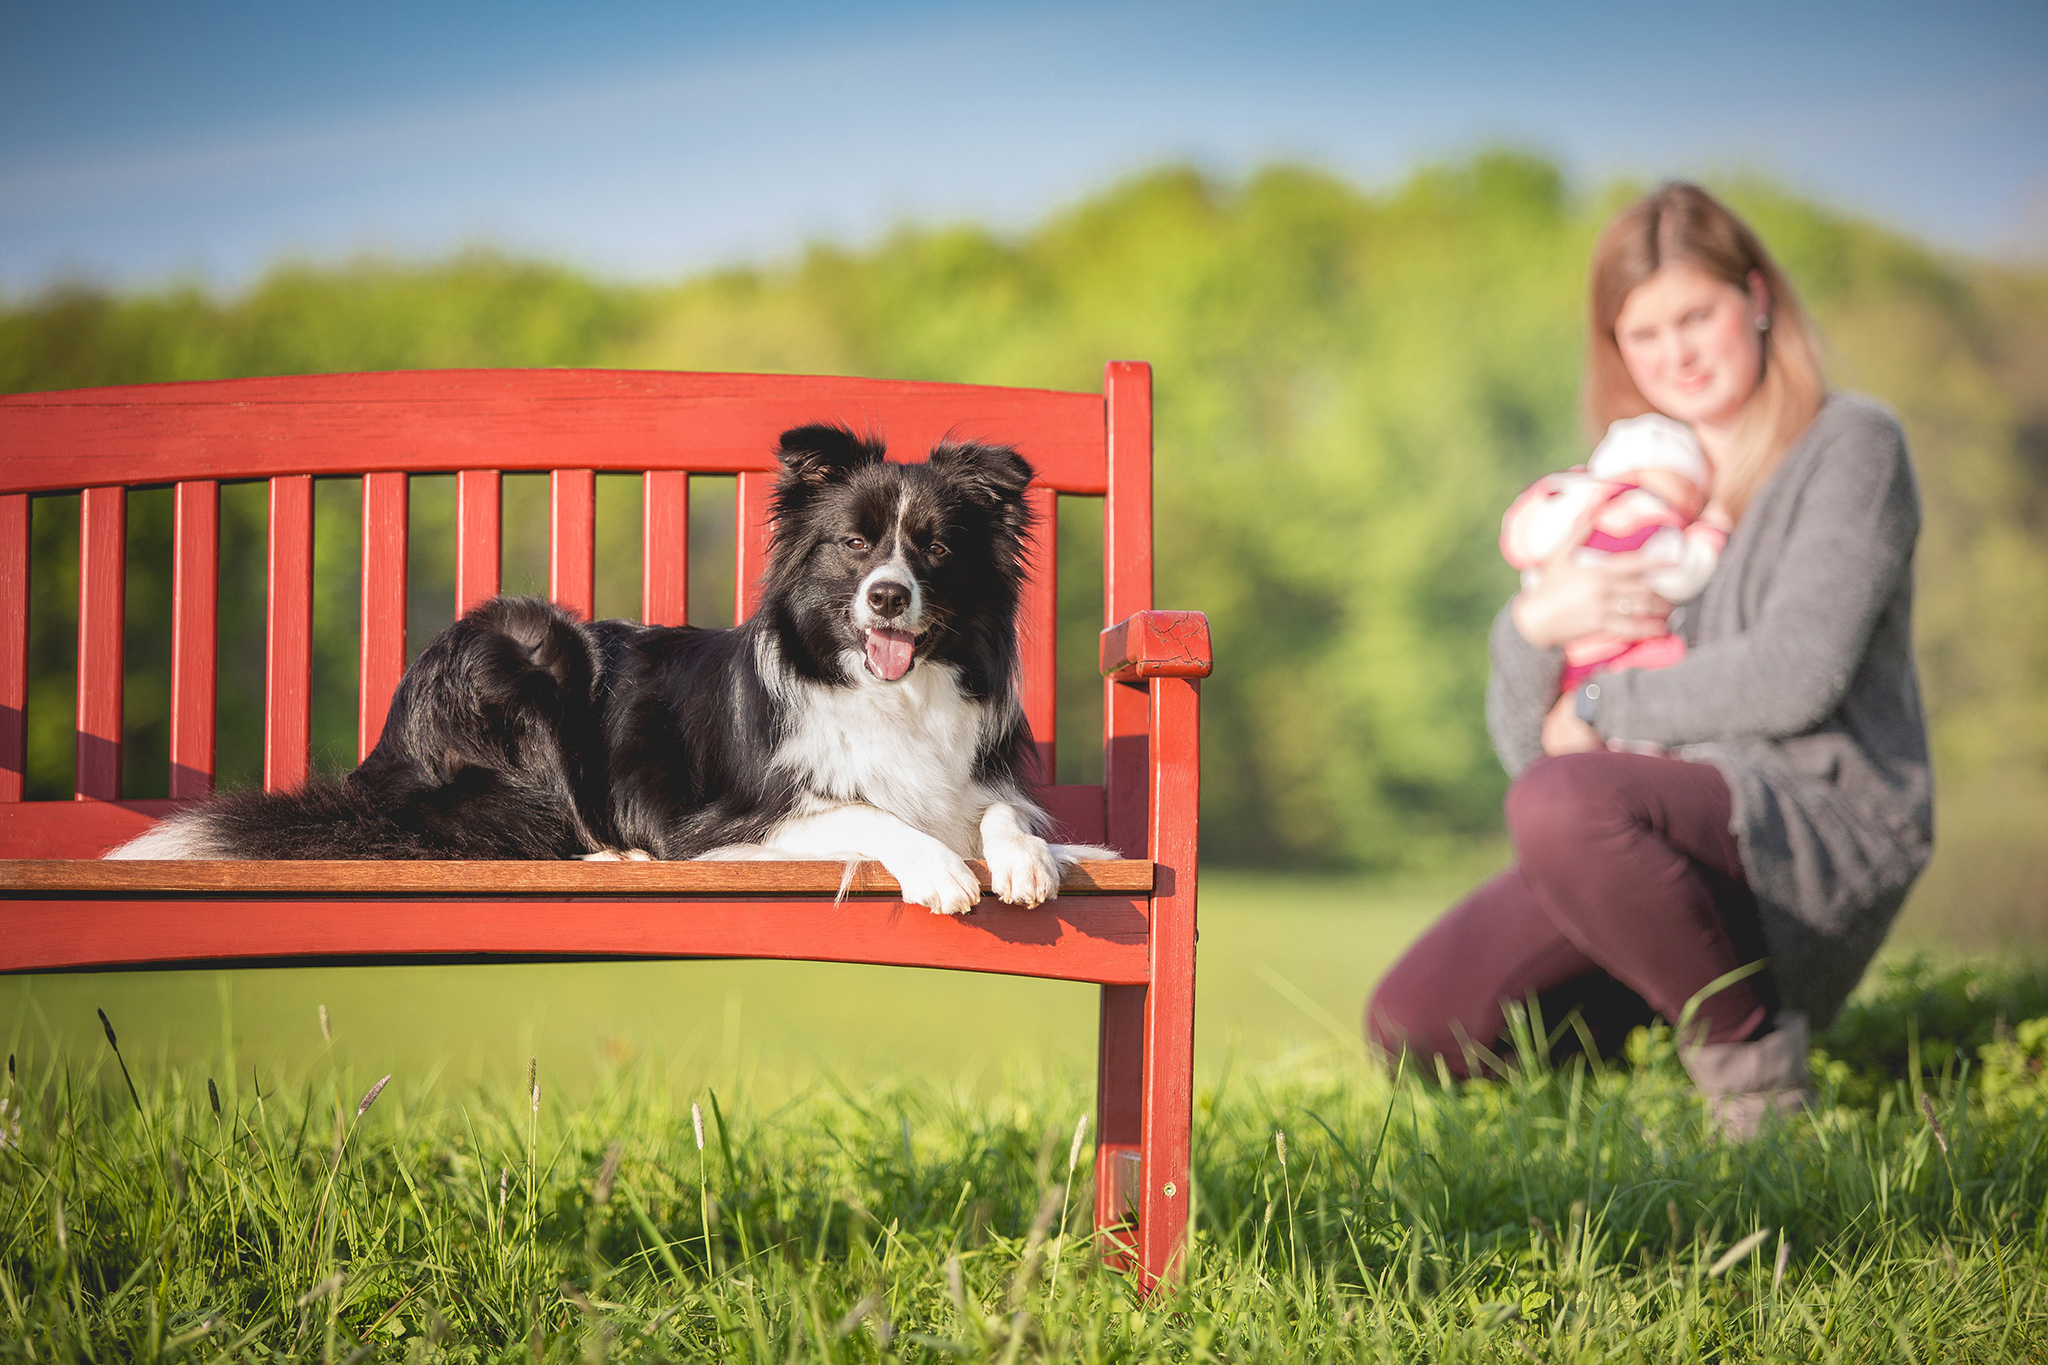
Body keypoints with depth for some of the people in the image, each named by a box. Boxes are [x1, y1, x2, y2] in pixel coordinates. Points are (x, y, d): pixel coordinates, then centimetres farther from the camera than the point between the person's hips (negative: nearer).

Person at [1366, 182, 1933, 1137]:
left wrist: (1602, 710, -5)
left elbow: (1796, 675, -15)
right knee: (1413, 1027, -10)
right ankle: (1668, 1021, 11)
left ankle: (1753, 1059, -18)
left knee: (1562, 804, -35)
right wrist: (1532, 624, -9)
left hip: (1820, 830, -7)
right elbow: (1527, 742, 12)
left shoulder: (1850, 448, 0)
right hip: (1673, 829, 7)